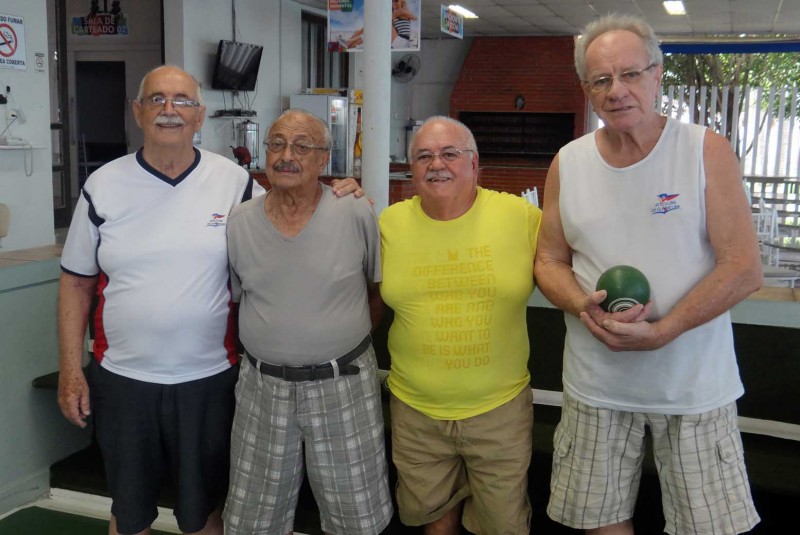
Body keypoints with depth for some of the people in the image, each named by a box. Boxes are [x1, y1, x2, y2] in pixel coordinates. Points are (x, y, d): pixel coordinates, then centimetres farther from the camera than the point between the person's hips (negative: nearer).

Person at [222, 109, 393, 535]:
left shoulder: (357, 214, -10)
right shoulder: (239, 223, -3)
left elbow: (380, 287, 3)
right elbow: (232, 298, 9)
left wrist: (346, 340, 5)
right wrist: (273, 343, 7)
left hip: (344, 386, -2)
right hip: (262, 388, 2)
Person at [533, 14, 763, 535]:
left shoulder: (707, 152, -7)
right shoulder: (568, 164, 2)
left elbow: (745, 268, -11)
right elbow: (550, 261, 7)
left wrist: (660, 332, -21)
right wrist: (584, 306, -14)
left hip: (694, 388, -2)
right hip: (596, 387, 2)